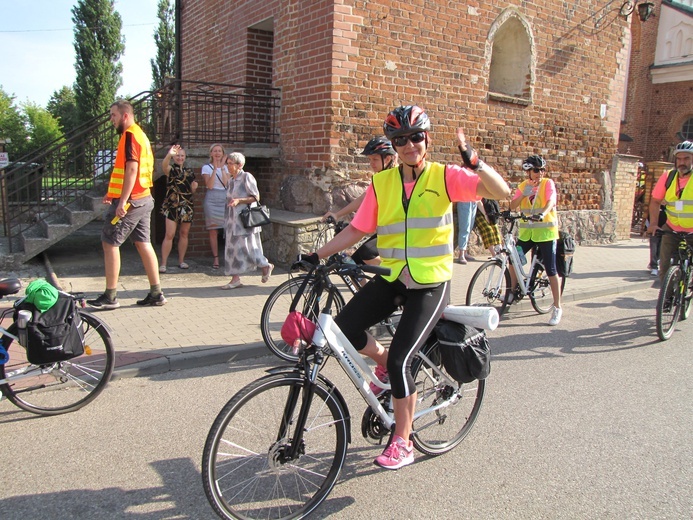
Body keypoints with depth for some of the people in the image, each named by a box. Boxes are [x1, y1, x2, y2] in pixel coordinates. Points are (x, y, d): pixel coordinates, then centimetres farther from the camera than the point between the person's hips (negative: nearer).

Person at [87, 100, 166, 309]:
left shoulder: (130, 135, -11)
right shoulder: (140, 134, 18)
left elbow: (132, 169, -21)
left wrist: (123, 201, -24)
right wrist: (114, 193, 26)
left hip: (131, 201, -9)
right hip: (144, 198, 9)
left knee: (109, 243, -2)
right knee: (143, 244, 9)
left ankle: (110, 297, 2)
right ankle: (156, 293, 10)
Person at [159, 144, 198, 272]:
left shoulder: (189, 171, 13)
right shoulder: (171, 169, -2)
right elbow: (164, 165, -28)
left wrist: (194, 187, -5)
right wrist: (169, 154, -49)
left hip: (187, 206, 5)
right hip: (172, 205, -5)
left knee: (184, 234, 10)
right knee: (169, 234, -10)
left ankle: (181, 261, 21)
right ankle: (163, 264, -7)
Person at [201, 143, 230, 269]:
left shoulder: (226, 167, 12)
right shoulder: (206, 168, 5)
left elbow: (227, 183, -4)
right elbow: (209, 185, -9)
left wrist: (222, 167, -7)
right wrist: (215, 168, -11)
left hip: (225, 198, 2)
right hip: (212, 199, -2)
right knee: (213, 231, 0)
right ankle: (215, 258, 5)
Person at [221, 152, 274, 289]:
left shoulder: (246, 177, -9)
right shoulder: (231, 181, 14)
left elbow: (256, 197, -12)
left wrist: (239, 201, -20)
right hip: (233, 219, 8)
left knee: (247, 247, -6)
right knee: (233, 247, 3)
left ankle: (266, 266, 17)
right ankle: (235, 279, 6)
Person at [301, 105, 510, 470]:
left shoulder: (445, 177, -5)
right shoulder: (381, 183, 3)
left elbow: (501, 191, -14)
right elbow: (356, 230, 4)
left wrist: (473, 161, -29)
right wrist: (318, 255, -4)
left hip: (430, 284, -4)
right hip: (390, 278, 4)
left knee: (400, 360, -13)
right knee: (344, 329, -15)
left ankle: (402, 443, 10)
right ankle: (383, 362, 19)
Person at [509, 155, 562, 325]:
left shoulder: (548, 183, -4)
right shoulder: (523, 185, 8)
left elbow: (551, 201, -21)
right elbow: (512, 206, -1)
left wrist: (543, 213, -41)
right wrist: (523, 194, -18)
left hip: (545, 232, -4)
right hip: (526, 232, 5)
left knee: (551, 270, -4)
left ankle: (557, 308, 4)